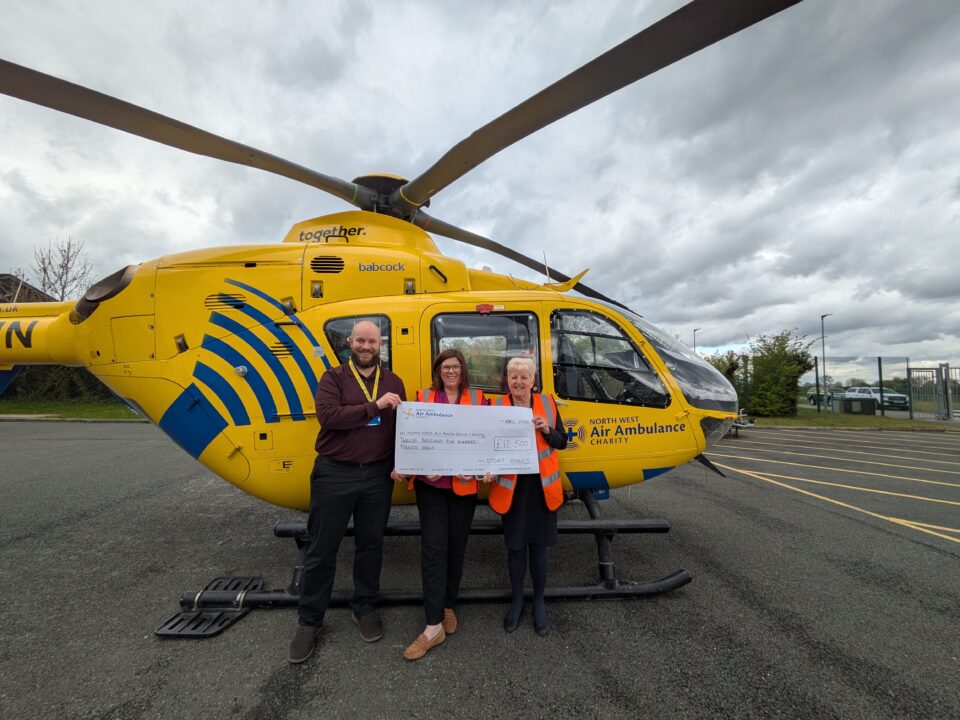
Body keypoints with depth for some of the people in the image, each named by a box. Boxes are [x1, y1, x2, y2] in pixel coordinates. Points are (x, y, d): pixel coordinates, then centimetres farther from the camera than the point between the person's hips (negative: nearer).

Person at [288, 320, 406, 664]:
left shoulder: (393, 382, 7)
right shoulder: (333, 378, -2)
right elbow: (328, 416, -19)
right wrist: (374, 406, -22)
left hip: (378, 476, 3)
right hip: (333, 474, -2)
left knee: (370, 545, 16)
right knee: (321, 550, 10)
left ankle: (365, 608, 37)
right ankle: (310, 621, 29)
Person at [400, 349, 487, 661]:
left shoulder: (478, 399, 3)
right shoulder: (423, 397, 3)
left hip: (465, 484, 1)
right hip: (431, 484, -1)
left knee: (456, 545, 14)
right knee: (433, 548, -1)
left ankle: (448, 606, 35)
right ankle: (434, 626, 10)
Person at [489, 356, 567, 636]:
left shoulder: (547, 403, 1)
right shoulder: (497, 405, -3)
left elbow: (561, 442, 5)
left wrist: (547, 430, -14)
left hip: (542, 485, 1)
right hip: (510, 486, -1)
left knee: (539, 544, 10)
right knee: (515, 545, 11)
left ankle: (539, 602, 33)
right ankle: (517, 600, 34)